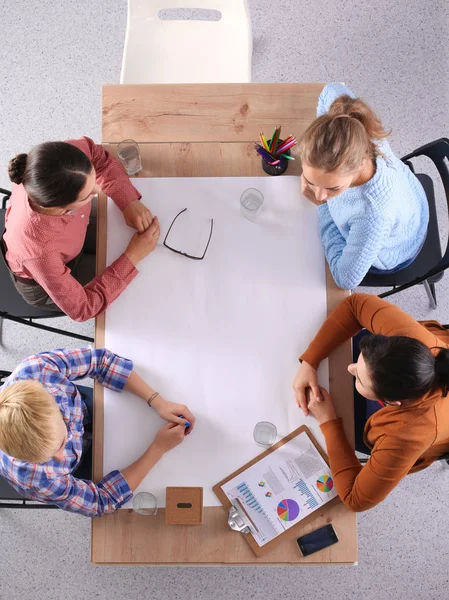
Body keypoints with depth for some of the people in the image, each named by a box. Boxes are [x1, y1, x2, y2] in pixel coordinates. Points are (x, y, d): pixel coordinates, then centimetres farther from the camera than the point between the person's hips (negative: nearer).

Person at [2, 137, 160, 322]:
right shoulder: (38, 248, -47)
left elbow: (97, 155, -11)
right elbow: (81, 308, -32)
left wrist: (129, 201, -24)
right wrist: (132, 256, -32)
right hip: (42, 284, -4)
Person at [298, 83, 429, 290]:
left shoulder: (374, 214, -53)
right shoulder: (352, 130, -38)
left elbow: (346, 279, -35)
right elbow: (332, 90, -12)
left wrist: (323, 206, -31)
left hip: (389, 255, -4)